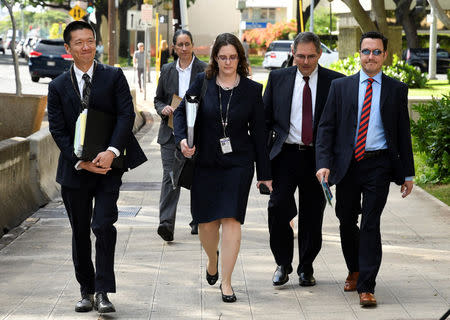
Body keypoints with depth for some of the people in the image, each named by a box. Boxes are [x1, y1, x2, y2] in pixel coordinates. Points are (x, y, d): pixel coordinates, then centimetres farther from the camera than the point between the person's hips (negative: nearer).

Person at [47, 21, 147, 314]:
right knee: (80, 232, 10)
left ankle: (104, 292, -10)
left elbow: (126, 115, -7)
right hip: (75, 170, 2)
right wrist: (81, 162, -12)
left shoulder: (114, 77, 1)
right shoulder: (58, 87, 4)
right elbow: (58, 131, 0)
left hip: (108, 167, -2)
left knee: (103, 225, -15)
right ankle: (86, 290, 24)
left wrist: (111, 152, -20)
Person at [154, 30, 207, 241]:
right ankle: (166, 223, -19)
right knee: (170, 176, -11)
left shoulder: (204, 70, 0)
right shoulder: (167, 70, 10)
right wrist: (164, 109, -7)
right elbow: (158, 99, 15)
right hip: (171, 133, 1)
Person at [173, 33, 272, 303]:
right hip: (205, 161, 1)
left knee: (231, 219, -10)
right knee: (206, 221, 6)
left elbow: (259, 132, 3)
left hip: (238, 162, -1)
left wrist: (265, 173, 3)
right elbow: (182, 111, 6)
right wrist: (182, 139, -15)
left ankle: (226, 282, -4)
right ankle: (213, 259, 39)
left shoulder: (251, 90, 1)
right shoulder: (203, 83, 1)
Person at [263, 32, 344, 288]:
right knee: (279, 207, -11)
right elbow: (266, 118, 11)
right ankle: (283, 264, 8)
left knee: (312, 215, 6)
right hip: (285, 154, 0)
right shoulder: (278, 78, 6)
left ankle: (306, 268, 22)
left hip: (317, 158, 0)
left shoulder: (335, 82, 1)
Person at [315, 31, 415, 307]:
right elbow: (326, 127, 4)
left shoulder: (397, 90, 5)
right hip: (347, 165, 2)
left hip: (379, 165, -2)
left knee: (370, 224, -8)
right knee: (347, 222, 11)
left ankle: (366, 286, -5)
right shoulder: (341, 87, 6)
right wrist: (324, 163, -9)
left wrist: (407, 173, 6)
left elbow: (403, 132, 8)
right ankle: (354, 271, 35)